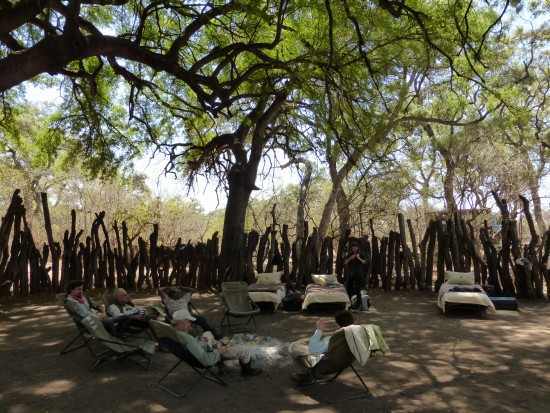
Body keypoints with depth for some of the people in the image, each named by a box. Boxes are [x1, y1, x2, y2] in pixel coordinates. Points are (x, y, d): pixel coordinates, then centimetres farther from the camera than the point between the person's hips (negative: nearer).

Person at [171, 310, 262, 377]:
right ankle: (246, 370, 35)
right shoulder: (188, 340, -41)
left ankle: (220, 365, 36)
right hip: (209, 358, -8)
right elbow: (206, 360, -39)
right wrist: (218, 351, -22)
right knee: (244, 350, 1)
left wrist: (198, 339, -2)